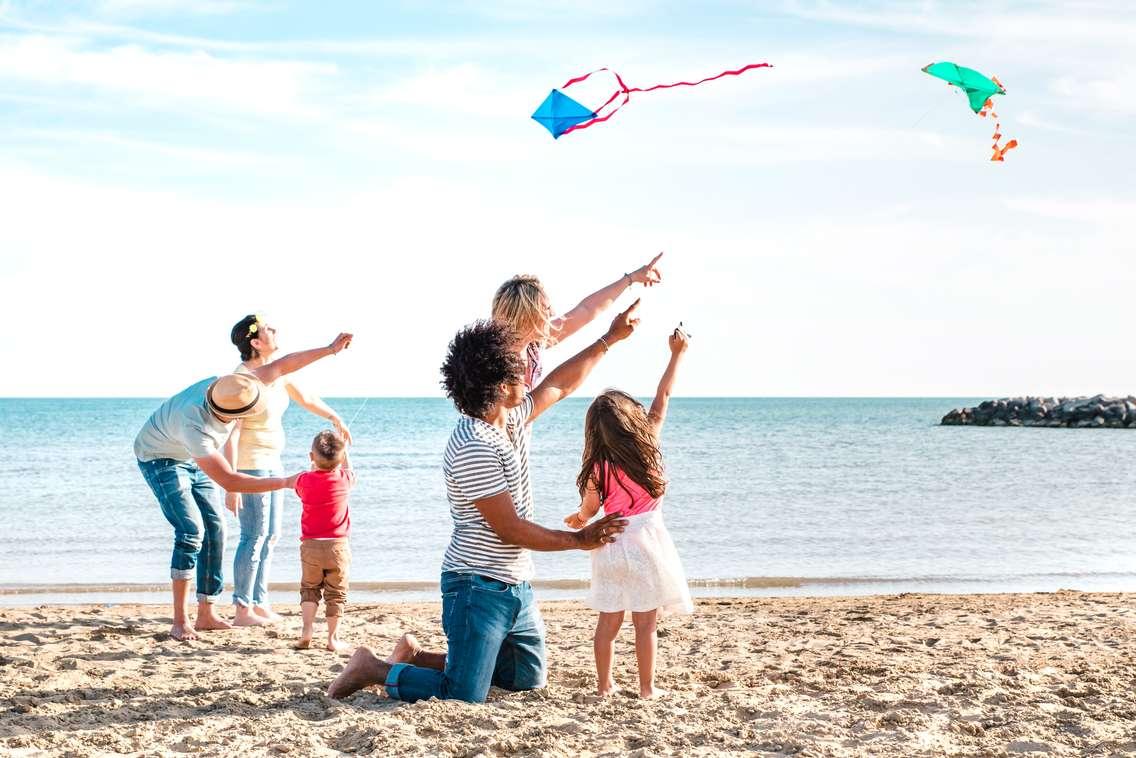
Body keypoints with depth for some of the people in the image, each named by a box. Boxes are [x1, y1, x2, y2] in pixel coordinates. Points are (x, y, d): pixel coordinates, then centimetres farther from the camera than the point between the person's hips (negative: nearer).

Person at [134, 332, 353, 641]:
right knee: (191, 531, -21)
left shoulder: (230, 387, -26)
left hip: (192, 459, 8)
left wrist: (330, 349, -10)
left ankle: (206, 614, 11)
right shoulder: (196, 427, -45)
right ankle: (180, 622, -15)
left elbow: (281, 366, -12)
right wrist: (286, 482, -42)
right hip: (160, 458, -8)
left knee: (214, 530, 3)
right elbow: (229, 481, -44)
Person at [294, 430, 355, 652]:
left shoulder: (304, 480, -6)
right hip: (338, 545, -1)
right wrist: (343, 450, 27)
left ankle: (306, 631, 1)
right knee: (336, 593, 7)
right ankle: (333, 638, 7)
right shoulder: (344, 479, -6)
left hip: (310, 545, 1)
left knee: (309, 588, 15)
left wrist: (314, 464, 24)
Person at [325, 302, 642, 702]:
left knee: (529, 680, 19)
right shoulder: (474, 447, -23)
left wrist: (609, 339, 25)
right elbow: (509, 530, -21)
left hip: (515, 588, 10)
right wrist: (580, 539, -14)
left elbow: (560, 384, 23)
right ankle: (374, 669, 6)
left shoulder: (510, 419, 5)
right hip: (478, 589, -10)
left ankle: (417, 657, 26)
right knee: (462, 698, -14)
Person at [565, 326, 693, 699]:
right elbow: (663, 396, 1)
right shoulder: (647, 445, -7)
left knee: (608, 621, 10)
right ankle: (647, 687, 10)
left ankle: (604, 684, 16)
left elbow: (589, 509, 7)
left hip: (611, 545, 2)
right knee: (645, 623, 4)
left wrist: (578, 520, 30)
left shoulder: (598, 467, -6)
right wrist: (677, 354, 9)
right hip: (645, 540, -2)